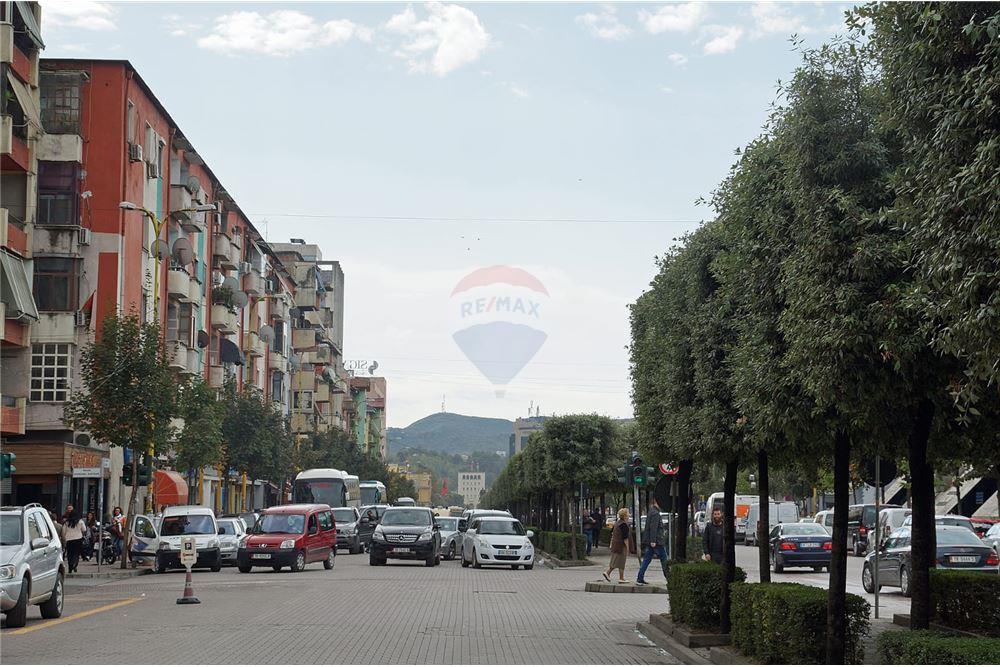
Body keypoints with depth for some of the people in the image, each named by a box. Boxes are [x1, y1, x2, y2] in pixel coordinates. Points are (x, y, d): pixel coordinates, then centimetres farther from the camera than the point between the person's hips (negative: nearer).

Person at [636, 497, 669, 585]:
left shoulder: (650, 512, 17)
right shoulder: (655, 513, -13)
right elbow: (653, 528, -21)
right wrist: (653, 541, -24)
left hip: (650, 542, 9)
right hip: (656, 541, -9)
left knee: (646, 560, 6)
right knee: (664, 559, 0)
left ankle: (640, 579, 3)